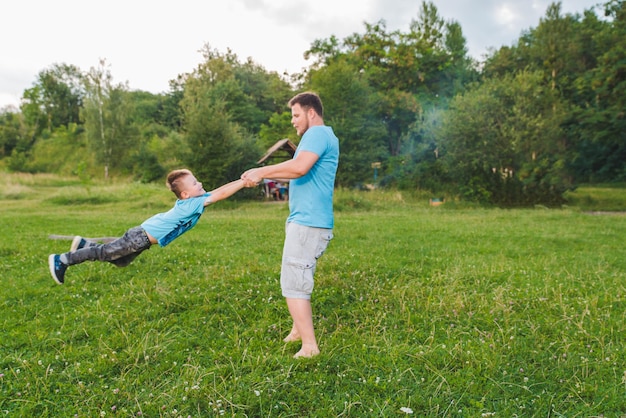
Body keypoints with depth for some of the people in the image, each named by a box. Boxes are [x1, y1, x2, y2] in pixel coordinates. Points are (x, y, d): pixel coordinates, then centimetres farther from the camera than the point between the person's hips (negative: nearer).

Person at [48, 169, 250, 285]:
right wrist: (244, 182, -32)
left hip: (143, 234, 9)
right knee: (104, 253, 3)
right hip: (141, 238, -9)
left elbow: (217, 190, 1)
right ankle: (62, 260, 16)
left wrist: (242, 180, -7)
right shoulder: (193, 203, -26)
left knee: (120, 260, 24)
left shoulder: (190, 200, 0)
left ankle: (84, 244, 36)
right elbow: (219, 195, -33)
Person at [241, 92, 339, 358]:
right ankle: (299, 330, 33)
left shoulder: (318, 133, -11)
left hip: (307, 223, -11)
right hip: (309, 221, 11)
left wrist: (262, 171, -17)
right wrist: (264, 176, 14)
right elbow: (302, 172, 23)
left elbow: (299, 167, -28)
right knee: (298, 280, 20)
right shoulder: (323, 136, 23)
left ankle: (310, 346, -3)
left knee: (293, 284, -8)